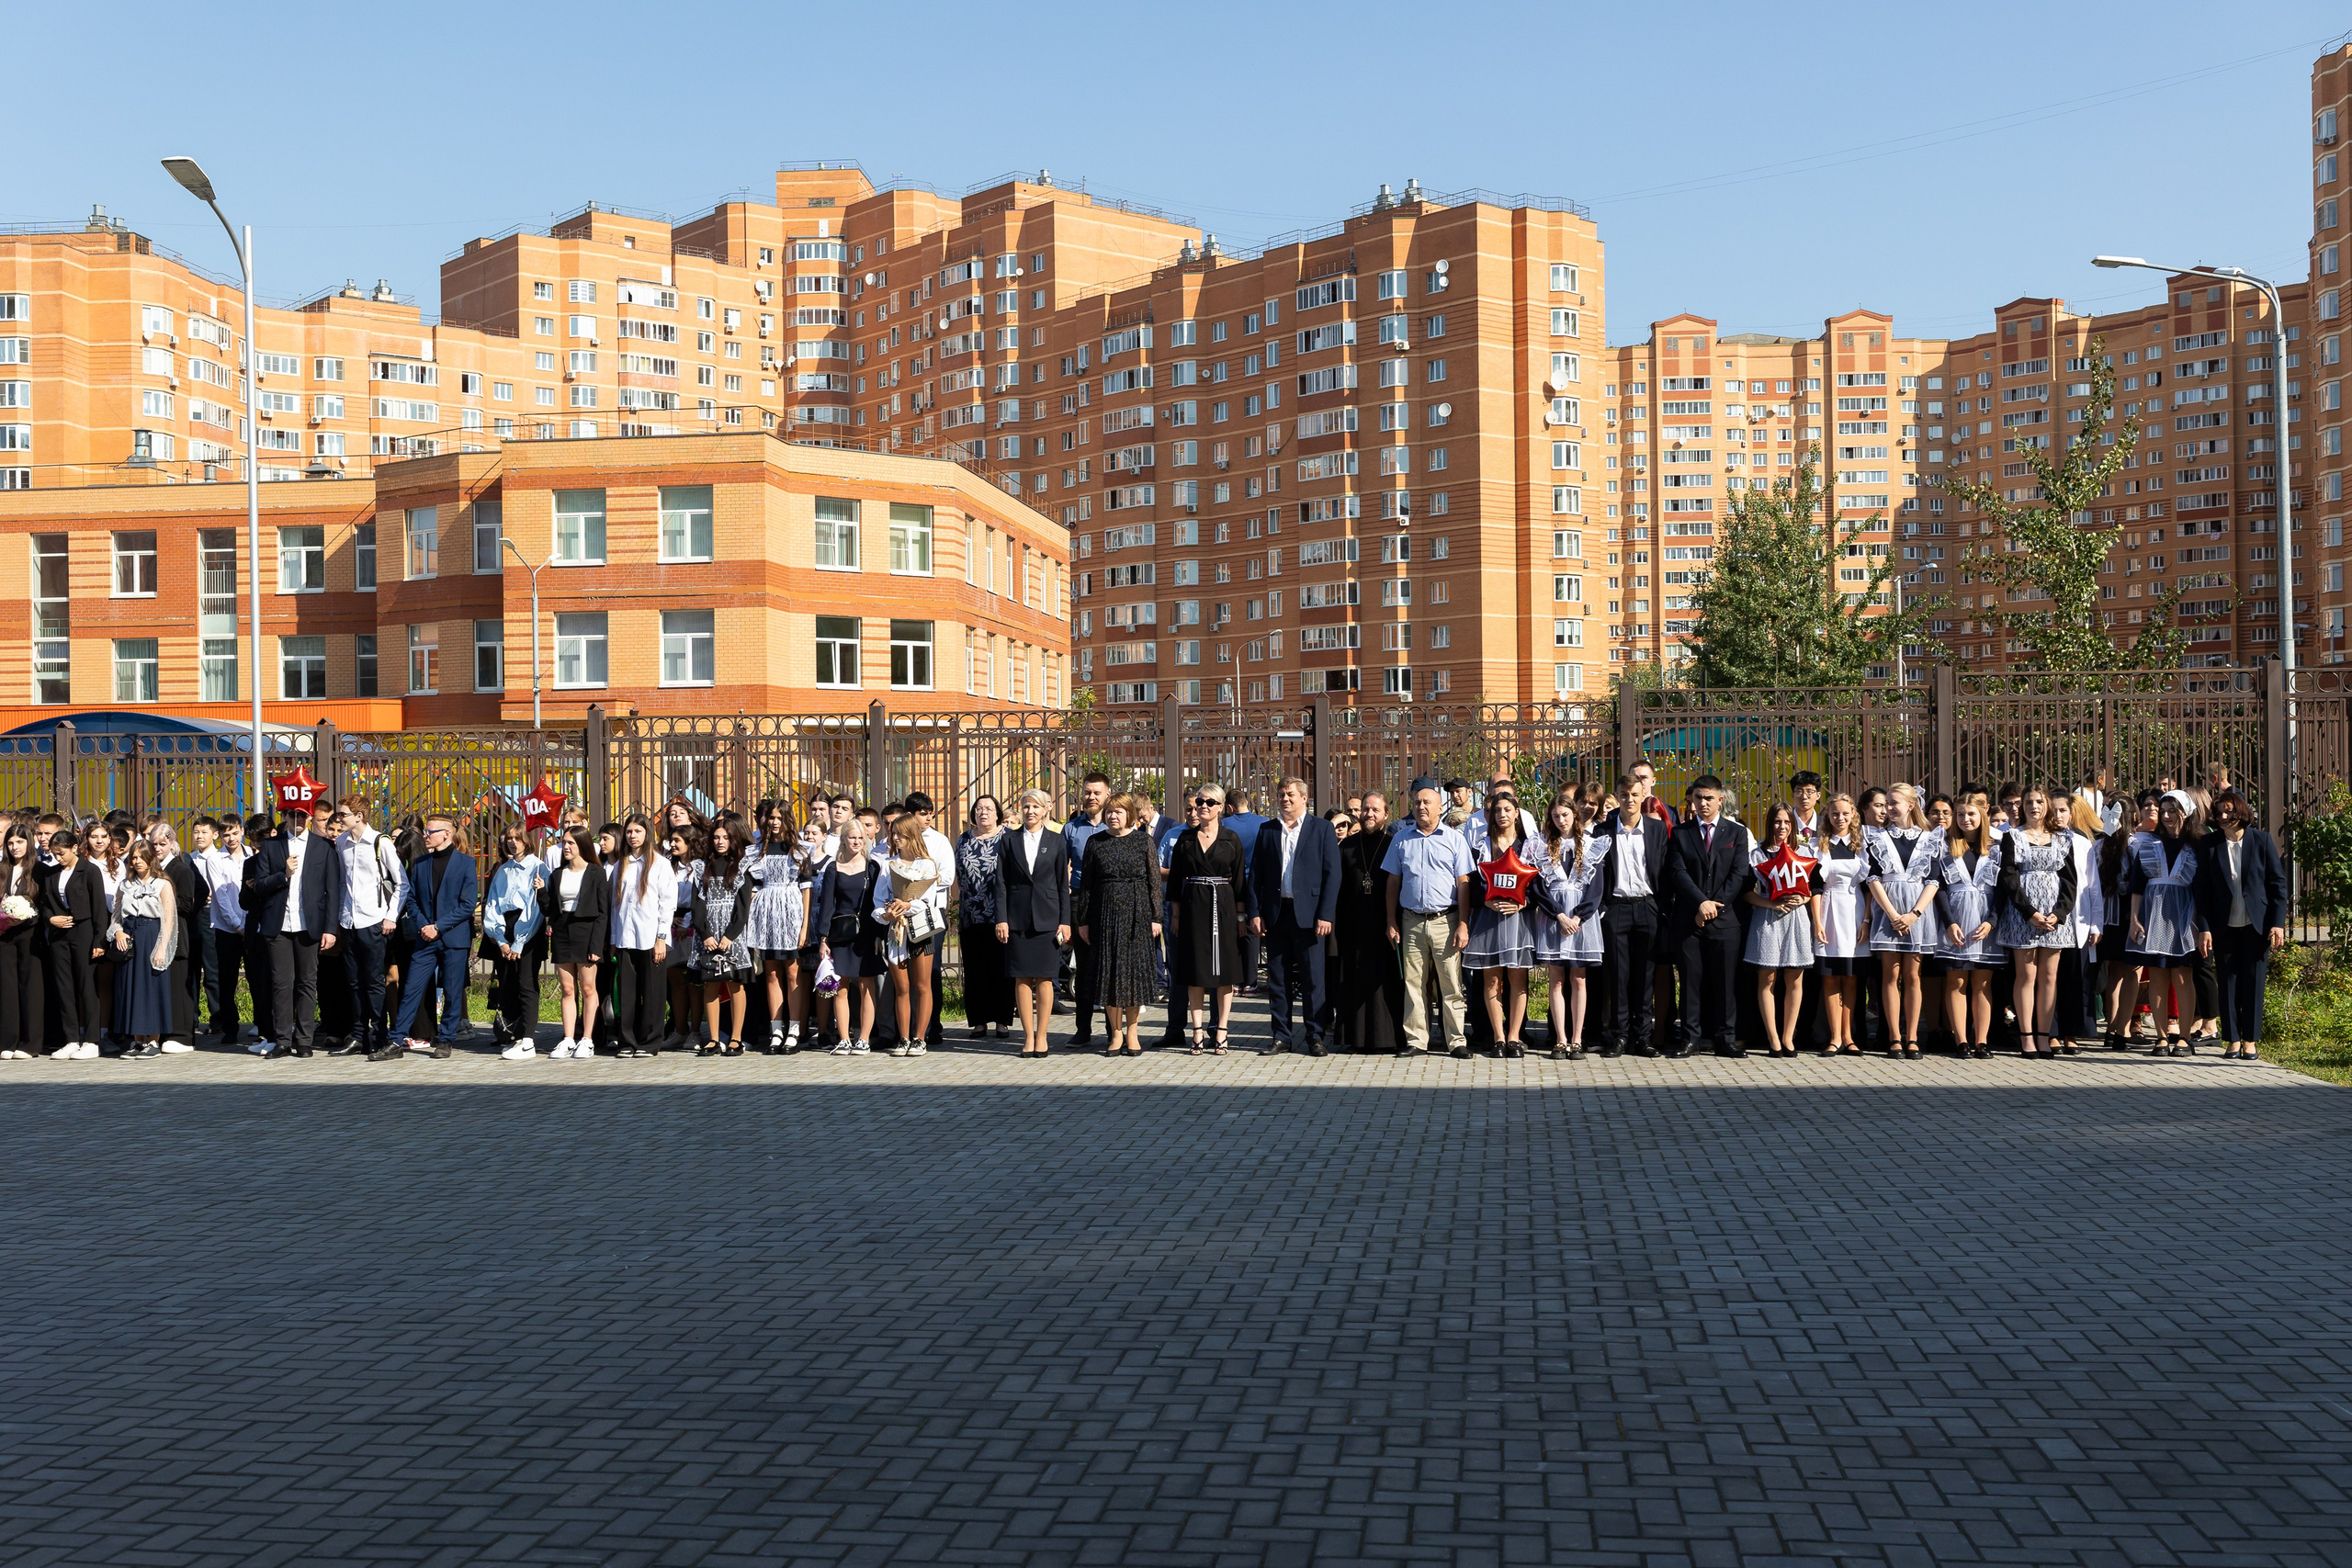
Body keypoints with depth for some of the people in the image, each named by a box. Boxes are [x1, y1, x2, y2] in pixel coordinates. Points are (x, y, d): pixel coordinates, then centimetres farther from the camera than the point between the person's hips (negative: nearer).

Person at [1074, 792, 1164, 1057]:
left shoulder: (1144, 841, 2)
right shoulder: (1095, 843, 6)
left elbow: (1154, 881, 2)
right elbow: (1086, 883, 7)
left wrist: (1155, 917, -4)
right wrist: (1082, 920, 5)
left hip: (1137, 913, -1)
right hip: (1106, 913, 1)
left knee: (1135, 970, 1)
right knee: (1110, 973, 1)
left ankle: (1131, 1032, 10)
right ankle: (1116, 1033, 9)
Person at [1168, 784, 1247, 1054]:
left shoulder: (1231, 839, 3)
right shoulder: (1185, 838, 7)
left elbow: (1239, 879, 2)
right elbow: (1175, 877, 8)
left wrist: (1240, 915, -3)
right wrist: (1175, 914, 2)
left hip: (1223, 906, -1)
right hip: (1193, 907, 1)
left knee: (1224, 971, 0)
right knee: (1195, 972, 2)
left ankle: (1221, 1033, 5)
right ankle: (1197, 1033, 6)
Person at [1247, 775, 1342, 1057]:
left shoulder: (1322, 828, 2)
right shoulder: (1267, 830, 11)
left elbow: (1332, 873, -3)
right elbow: (1256, 874, 10)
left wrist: (1325, 915, -11)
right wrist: (1255, 913, 0)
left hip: (1308, 914, -3)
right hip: (1275, 914, 3)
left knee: (1312, 979, 0)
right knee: (1277, 978, 6)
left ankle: (1315, 1036, 7)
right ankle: (1281, 1036, 13)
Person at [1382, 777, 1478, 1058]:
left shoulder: (1454, 838, 3)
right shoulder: (1401, 838, 10)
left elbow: (1464, 884, 0)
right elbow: (1393, 882, 12)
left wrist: (1463, 925, -7)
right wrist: (1391, 922, 6)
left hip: (1446, 921, -2)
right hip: (1412, 922, 2)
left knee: (1451, 985, -2)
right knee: (1413, 984, 4)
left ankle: (1457, 1042, 3)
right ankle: (1416, 1041, 10)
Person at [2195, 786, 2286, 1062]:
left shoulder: (2261, 840, -1)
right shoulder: (2210, 843, 2)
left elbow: (2278, 882, 0)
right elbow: (2202, 888, 2)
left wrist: (2278, 922, -7)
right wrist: (2204, 928, -4)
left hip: (2257, 925, -1)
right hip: (2224, 926, 1)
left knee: (2253, 981, 1)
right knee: (2227, 982, 3)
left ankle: (2250, 1041, 8)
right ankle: (2233, 1040, 9)